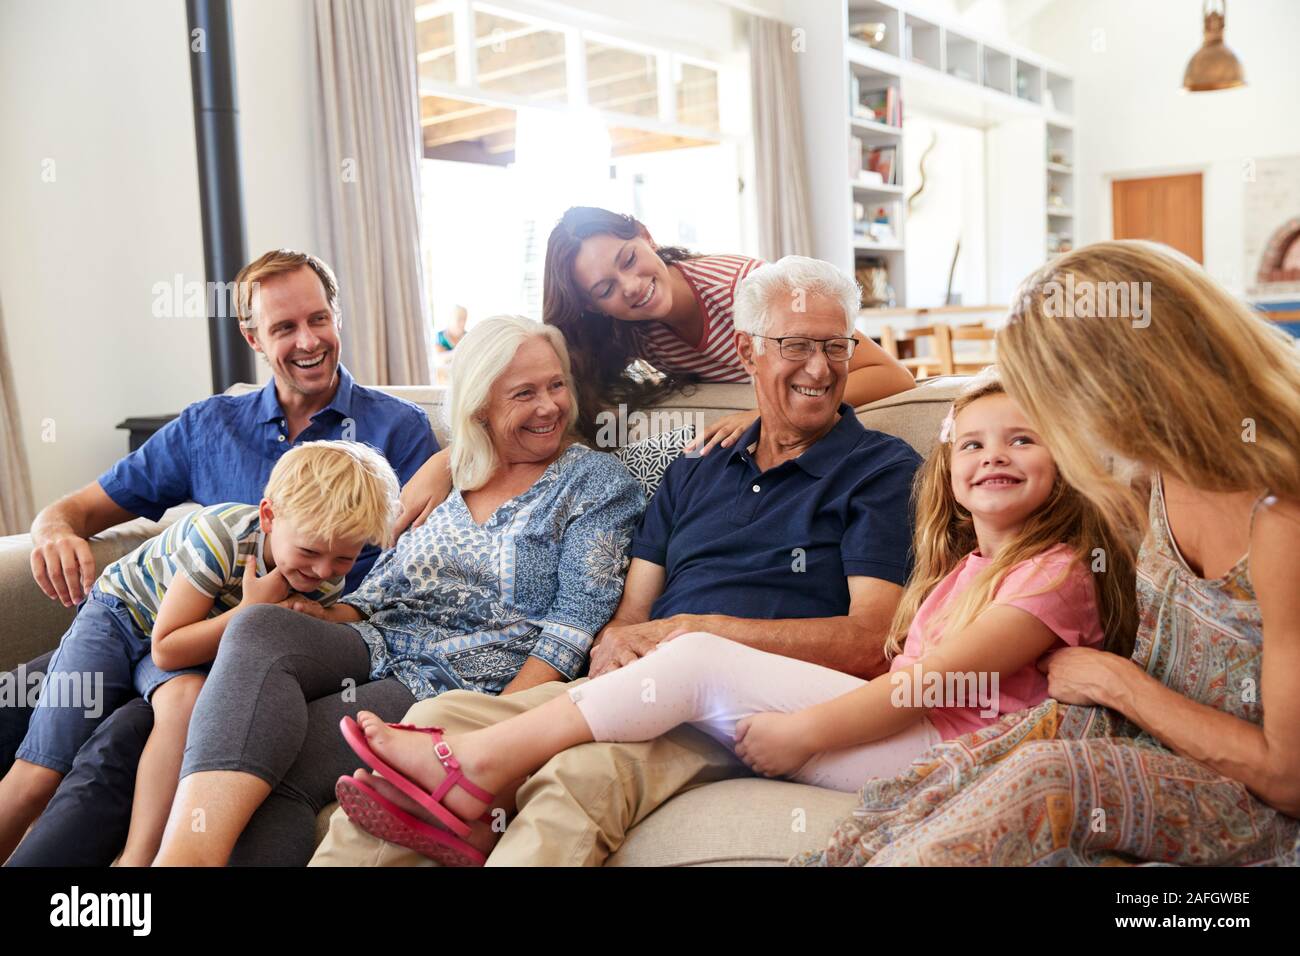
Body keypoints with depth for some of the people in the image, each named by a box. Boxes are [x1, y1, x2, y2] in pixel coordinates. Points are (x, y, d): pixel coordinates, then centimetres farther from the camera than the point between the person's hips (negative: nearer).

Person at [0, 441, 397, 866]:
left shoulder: (327, 581, -19)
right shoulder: (220, 534, -34)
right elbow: (166, 651, -30)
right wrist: (250, 611, -35)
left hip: (195, 640, 3)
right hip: (123, 612, -2)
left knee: (187, 696, -34)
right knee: (37, 779, -11)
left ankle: (137, 859, -25)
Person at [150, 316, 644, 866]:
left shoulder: (595, 481, 4)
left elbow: (579, 615, -6)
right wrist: (317, 617, -5)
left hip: (467, 683, -4)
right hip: (376, 650, 5)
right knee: (261, 630, -29)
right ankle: (184, 856, -42)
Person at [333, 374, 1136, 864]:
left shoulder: (1056, 571, -3)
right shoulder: (960, 567, 23)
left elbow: (935, 678, -13)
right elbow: (899, 665, 13)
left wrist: (802, 728, -15)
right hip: (898, 732, 8)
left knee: (697, 662, -16)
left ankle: (477, 766, -8)